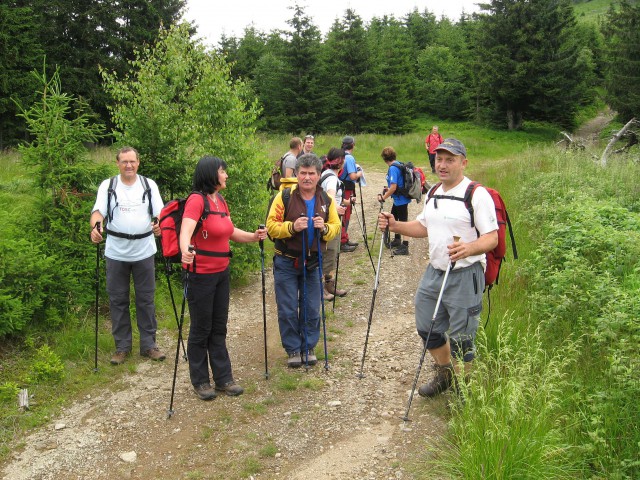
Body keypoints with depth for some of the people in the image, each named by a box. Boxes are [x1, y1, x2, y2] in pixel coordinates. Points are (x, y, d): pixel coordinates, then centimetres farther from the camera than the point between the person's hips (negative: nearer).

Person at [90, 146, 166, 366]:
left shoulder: (149, 185, 5)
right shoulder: (107, 186, 3)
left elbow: (160, 212, -3)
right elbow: (98, 210, -8)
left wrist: (160, 224, -26)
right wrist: (95, 226, -30)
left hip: (144, 252, 0)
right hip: (116, 253, 0)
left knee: (146, 299, 6)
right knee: (118, 300, 7)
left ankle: (148, 344, 17)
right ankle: (122, 346, 19)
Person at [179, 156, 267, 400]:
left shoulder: (221, 201, 8)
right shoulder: (197, 199, -17)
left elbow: (231, 231, 18)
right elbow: (186, 230, -32)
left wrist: (254, 236, 2)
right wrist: (186, 252, -51)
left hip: (222, 273, 8)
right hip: (201, 274, -8)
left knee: (219, 327, 15)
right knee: (201, 329, 6)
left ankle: (223, 378, 26)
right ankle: (200, 381, 23)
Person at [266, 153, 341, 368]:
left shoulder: (326, 200, 2)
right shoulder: (284, 197, -9)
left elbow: (336, 226, 7)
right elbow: (271, 226, -11)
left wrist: (324, 228, -15)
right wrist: (292, 227, -27)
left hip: (312, 263, 3)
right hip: (286, 263, -3)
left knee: (312, 309, 9)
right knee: (288, 310, 4)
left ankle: (308, 347, 26)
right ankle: (293, 349, 20)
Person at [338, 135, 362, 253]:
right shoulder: (349, 158, -18)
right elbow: (353, 176, -24)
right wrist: (359, 173, -6)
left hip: (341, 189, 8)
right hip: (347, 190, -8)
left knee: (345, 215, 18)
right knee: (345, 216, -2)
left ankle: (345, 239, 28)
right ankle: (342, 243, 4)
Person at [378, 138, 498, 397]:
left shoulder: (477, 194, -14)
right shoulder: (434, 193, 11)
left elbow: (492, 238, -18)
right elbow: (423, 227, 22)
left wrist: (468, 248, -38)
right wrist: (395, 226, 6)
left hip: (465, 277, -8)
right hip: (434, 271, 8)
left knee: (460, 338, 3)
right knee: (427, 327, 18)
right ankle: (445, 375, 41)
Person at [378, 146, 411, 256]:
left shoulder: (393, 168, -22)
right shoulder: (398, 165, 7)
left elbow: (393, 187, -26)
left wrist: (383, 198, -17)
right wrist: (387, 188, 23)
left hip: (401, 199, -10)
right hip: (398, 199, 10)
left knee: (403, 222, -3)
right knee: (393, 218, 22)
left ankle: (405, 247, 3)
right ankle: (397, 240, 37)